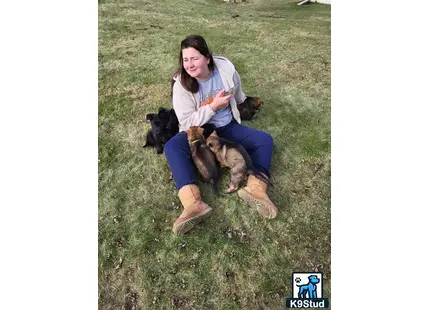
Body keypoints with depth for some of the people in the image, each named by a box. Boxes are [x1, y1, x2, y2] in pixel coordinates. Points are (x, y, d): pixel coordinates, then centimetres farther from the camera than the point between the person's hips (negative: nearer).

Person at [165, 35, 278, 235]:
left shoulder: (227, 70, -10)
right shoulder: (181, 85, -16)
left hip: (228, 128, 3)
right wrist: (213, 106, -24)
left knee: (264, 140, -17)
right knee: (172, 147, -32)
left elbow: (239, 98, 10)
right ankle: (193, 205, -46)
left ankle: (255, 189, -37)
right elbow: (187, 123, -19)